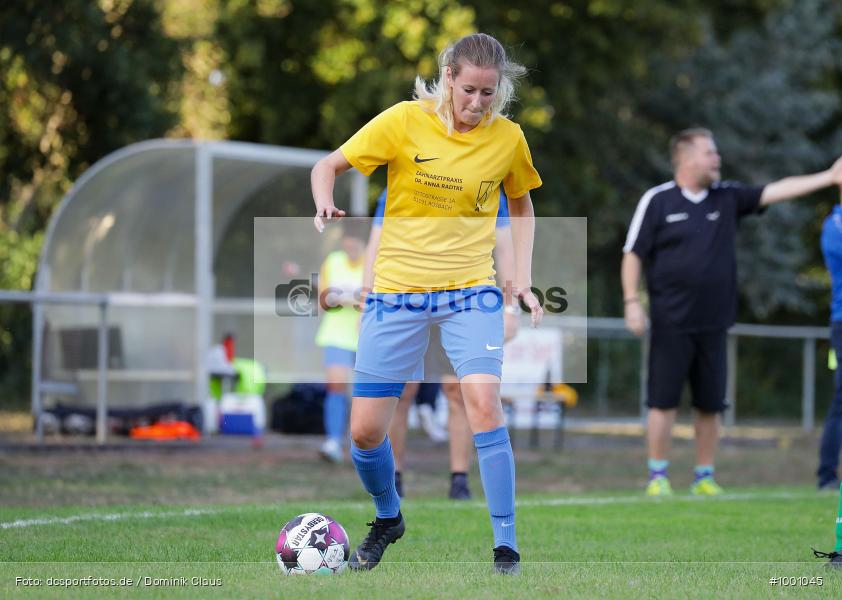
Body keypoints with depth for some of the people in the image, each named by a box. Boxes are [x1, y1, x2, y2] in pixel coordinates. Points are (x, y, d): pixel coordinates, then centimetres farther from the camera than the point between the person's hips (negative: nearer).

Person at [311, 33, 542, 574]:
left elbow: (521, 203, 18)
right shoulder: (405, 122, -7)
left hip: (471, 291, 0)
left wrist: (523, 277, 8)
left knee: (484, 400, -24)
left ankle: (506, 546, -15)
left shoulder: (507, 138, 0)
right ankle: (388, 519, 31)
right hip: (398, 290, 0)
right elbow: (327, 166, 1)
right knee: (365, 431, -1)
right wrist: (325, 204, -21)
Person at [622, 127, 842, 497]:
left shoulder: (727, 198, 9)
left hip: (713, 324, 4)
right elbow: (633, 254, -1)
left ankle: (704, 478, 15)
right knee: (663, 401, -2)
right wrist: (632, 302, -9)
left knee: (710, 405, 6)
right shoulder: (657, 201, -3)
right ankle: (657, 476, 6)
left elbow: (775, 192, 6)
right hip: (671, 324, -4)